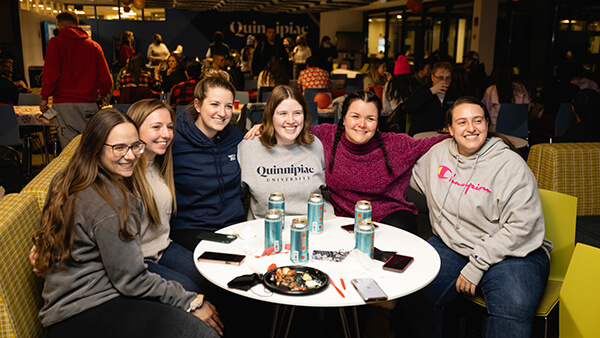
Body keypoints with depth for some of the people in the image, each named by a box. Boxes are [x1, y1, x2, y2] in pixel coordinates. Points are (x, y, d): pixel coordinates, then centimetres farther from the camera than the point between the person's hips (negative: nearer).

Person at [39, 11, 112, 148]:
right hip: (88, 104, 3)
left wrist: (45, 97, -1)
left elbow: (51, 73, -8)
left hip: (63, 102, -2)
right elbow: (106, 79, 7)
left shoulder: (56, 42, 2)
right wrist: (102, 93, 24)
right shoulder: (94, 46, 10)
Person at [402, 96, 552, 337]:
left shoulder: (511, 165, -8)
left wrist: (476, 265, -17)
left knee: (514, 308, -33)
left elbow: (521, 226, -14)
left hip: (510, 252, -3)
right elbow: (411, 179, 28)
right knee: (413, 292, -21)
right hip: (450, 245, 4)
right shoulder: (438, 152, 8)